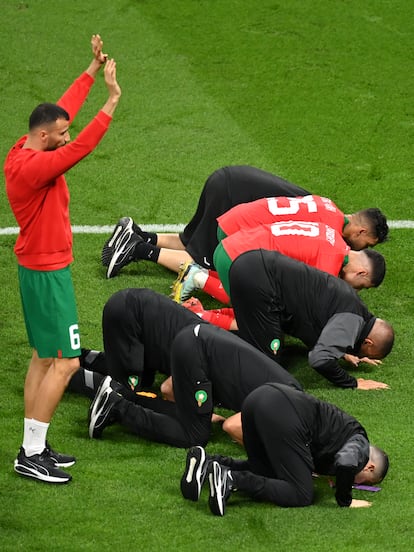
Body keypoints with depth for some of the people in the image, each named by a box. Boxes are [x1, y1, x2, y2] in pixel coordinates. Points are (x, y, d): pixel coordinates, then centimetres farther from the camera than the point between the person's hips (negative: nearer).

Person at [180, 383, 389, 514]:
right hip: (282, 414, -9)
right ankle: (231, 479, -17)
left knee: (263, 470, 27)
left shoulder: (347, 428, 33)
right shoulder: (360, 445, 8)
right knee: (301, 495, -3)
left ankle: (208, 463, 6)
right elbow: (345, 462, -14)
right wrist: (345, 501, 1)